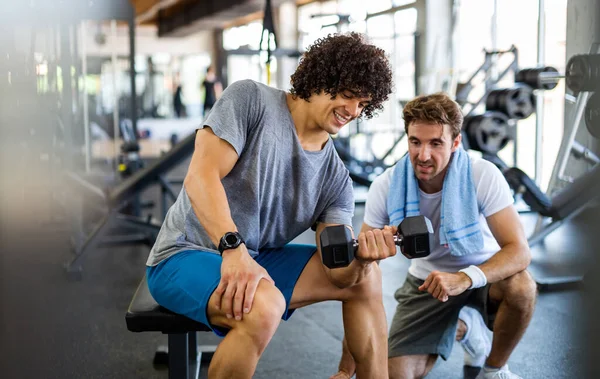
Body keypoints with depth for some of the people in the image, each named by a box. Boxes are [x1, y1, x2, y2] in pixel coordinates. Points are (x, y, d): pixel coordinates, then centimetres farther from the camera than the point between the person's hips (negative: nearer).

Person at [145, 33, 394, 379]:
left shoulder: (336, 176, 3)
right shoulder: (251, 99, -11)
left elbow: (336, 271, -7)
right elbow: (202, 175, -23)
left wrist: (361, 256, -30)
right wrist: (233, 248, -36)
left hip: (258, 259, 7)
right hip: (187, 256, -7)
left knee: (366, 278, 3)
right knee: (262, 306, -36)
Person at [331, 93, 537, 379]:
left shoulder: (484, 176, -25)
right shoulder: (386, 187, -20)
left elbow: (519, 251, -30)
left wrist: (466, 278, -52)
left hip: (483, 272, -2)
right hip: (426, 279, 2)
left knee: (521, 287, -35)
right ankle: (462, 326, 21)